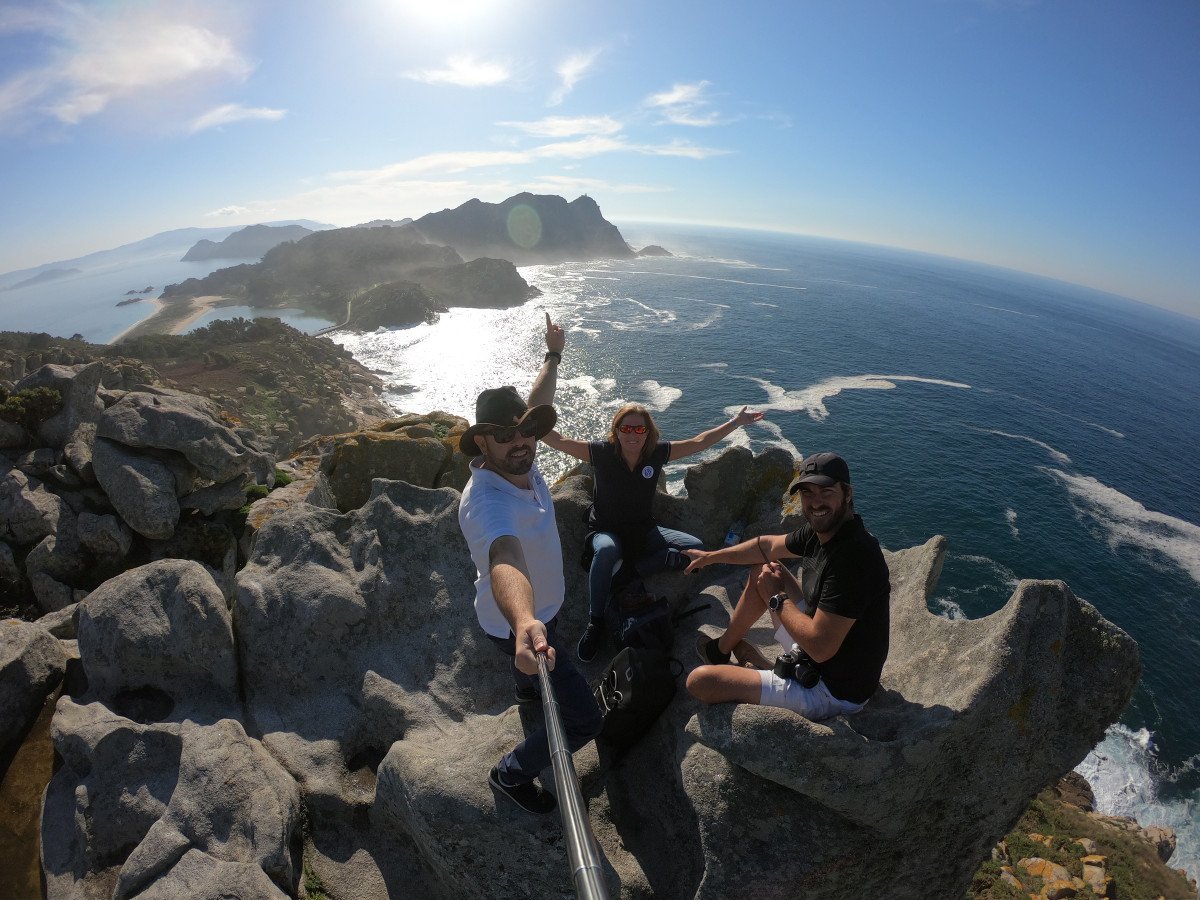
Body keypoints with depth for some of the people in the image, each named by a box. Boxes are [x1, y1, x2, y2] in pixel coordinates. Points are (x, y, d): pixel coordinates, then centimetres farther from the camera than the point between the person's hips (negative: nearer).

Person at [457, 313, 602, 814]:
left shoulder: (519, 461, -17)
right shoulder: (487, 502, -41)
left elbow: (536, 403, 2)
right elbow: (505, 563, -61)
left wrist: (553, 356, 14)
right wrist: (524, 624, -80)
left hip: (539, 611, 9)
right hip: (517, 623, -8)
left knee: (538, 667, 40)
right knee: (584, 720, -4)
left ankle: (526, 689, 76)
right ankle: (512, 775, 23)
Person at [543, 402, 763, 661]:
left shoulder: (657, 452, -8)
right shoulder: (602, 452, -15)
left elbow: (699, 442, 1)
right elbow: (558, 441, -15)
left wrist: (736, 422, 3)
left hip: (643, 530, 4)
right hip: (606, 530, -4)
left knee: (695, 548, -15)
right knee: (606, 550, -41)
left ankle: (634, 567, -10)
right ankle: (596, 624, -25)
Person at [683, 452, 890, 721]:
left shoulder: (853, 556, -33)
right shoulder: (820, 531, -5)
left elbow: (819, 647, -33)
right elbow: (768, 545, 14)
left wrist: (778, 597, -16)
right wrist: (711, 556, 24)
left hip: (832, 694, -9)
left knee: (699, 681, -13)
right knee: (763, 571, 19)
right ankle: (721, 649, 35)